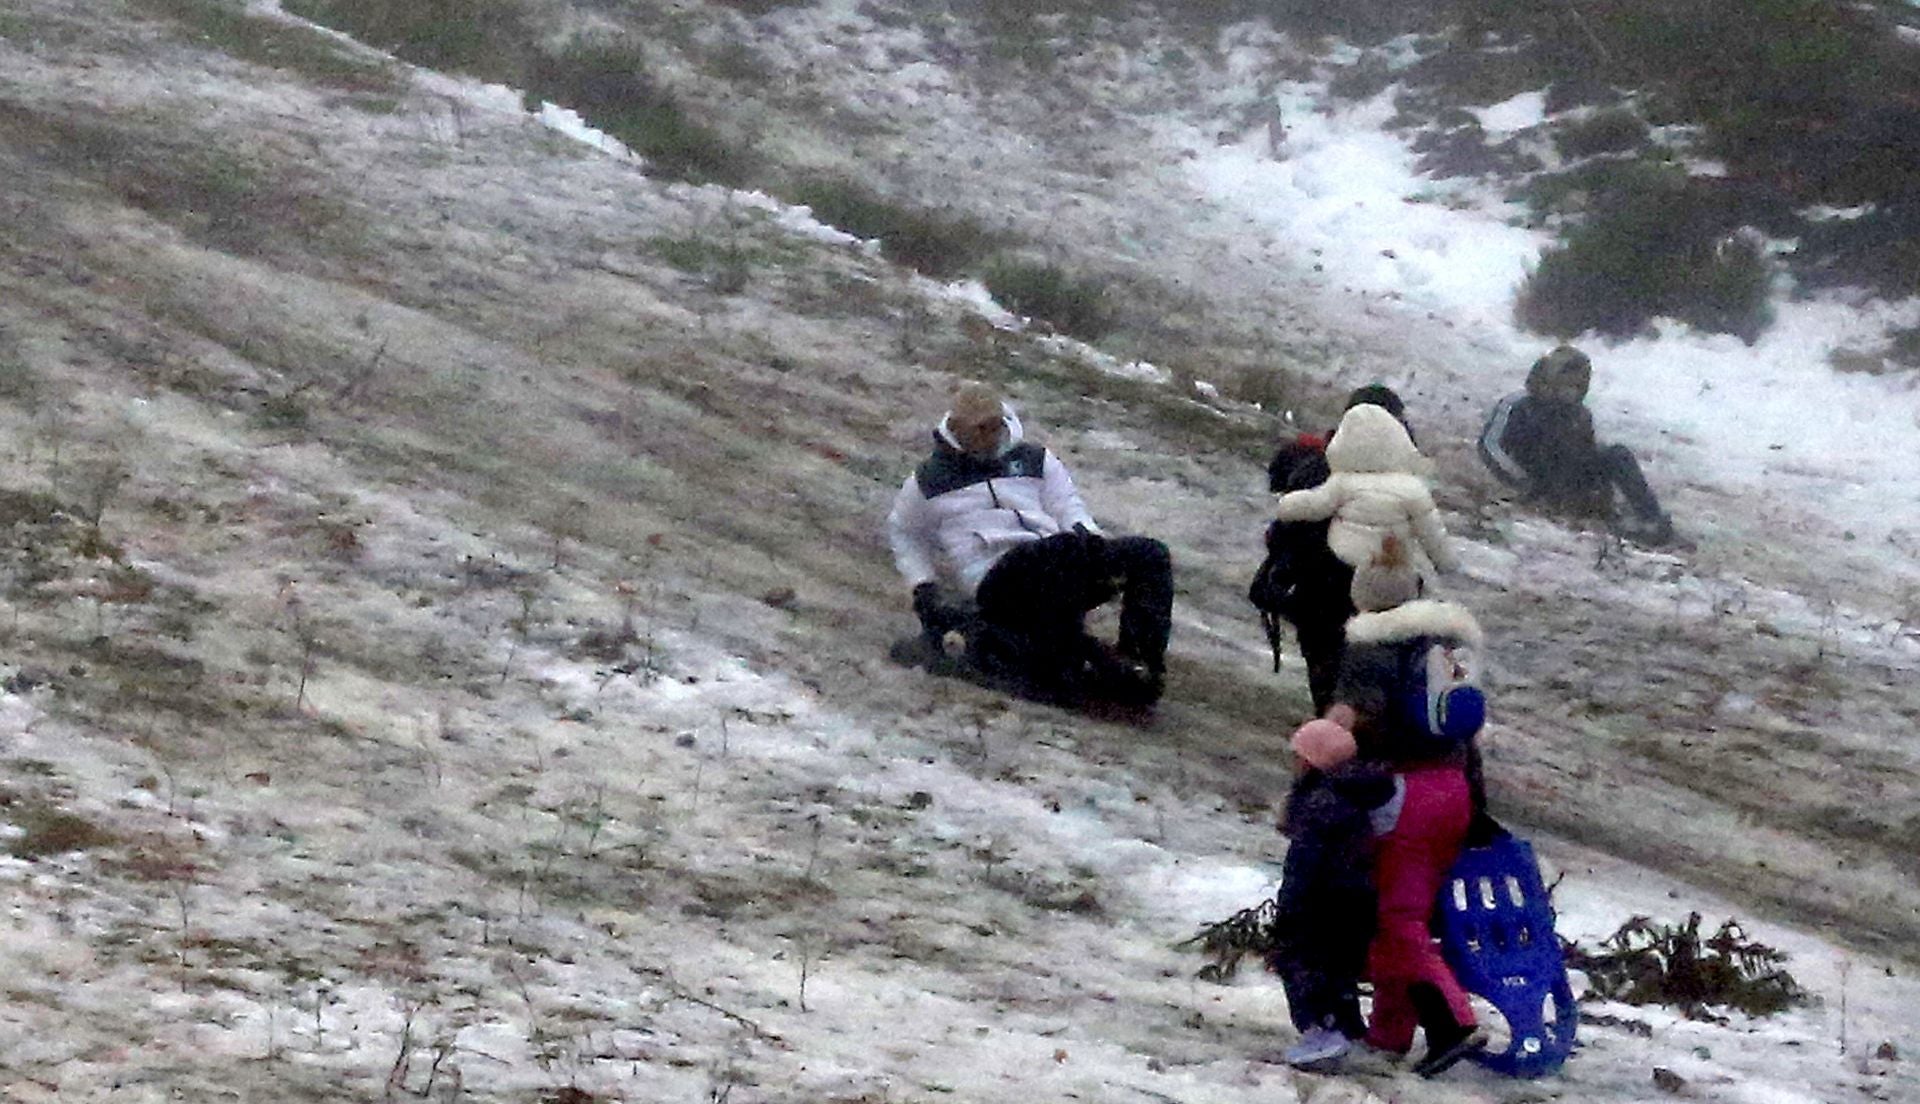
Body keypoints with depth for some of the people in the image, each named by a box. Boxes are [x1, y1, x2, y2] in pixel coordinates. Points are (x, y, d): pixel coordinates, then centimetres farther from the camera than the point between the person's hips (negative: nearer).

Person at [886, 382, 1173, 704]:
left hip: (1059, 575, 5)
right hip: (997, 584, -5)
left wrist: (1087, 534, -4)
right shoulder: (929, 481, 16)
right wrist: (923, 586, 13)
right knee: (1067, 548, -39)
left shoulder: (1033, 460, 23)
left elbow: (1068, 506, 19)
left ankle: (1142, 660, -33)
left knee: (1150, 554, -19)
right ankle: (1067, 663, -41)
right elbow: (904, 535, 27)